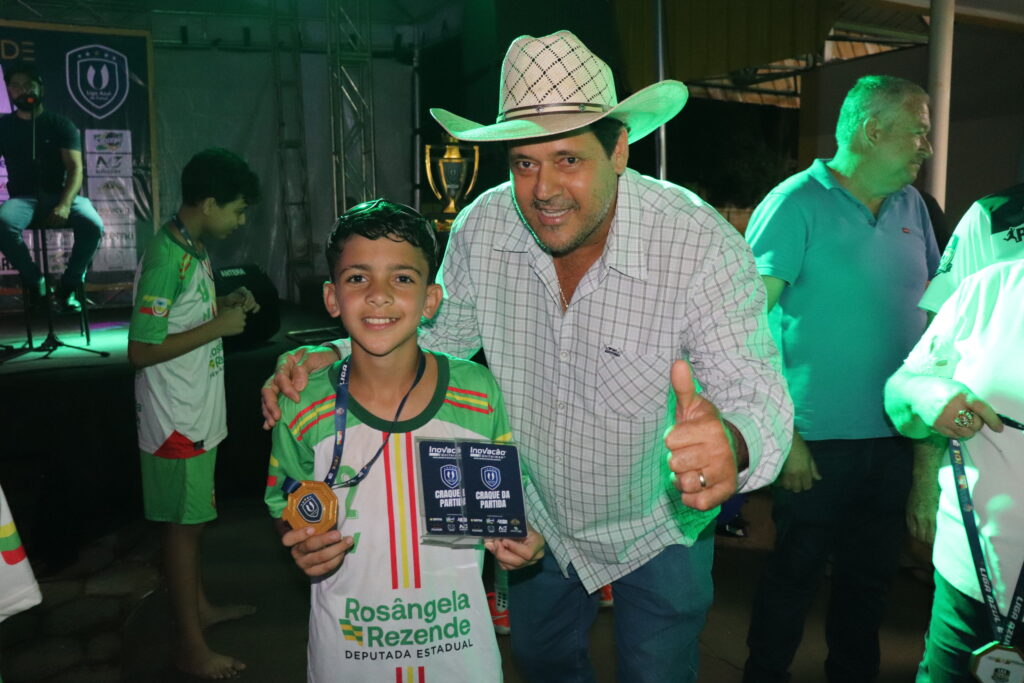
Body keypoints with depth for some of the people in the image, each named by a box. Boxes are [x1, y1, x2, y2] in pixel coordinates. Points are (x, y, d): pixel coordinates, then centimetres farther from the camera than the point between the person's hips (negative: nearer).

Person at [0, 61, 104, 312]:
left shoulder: (60, 124, 7)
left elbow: (75, 168, -4)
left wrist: (65, 204, -22)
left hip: (59, 195, 0)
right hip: (23, 198, 1)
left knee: (93, 225, -33)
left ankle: (68, 287, -13)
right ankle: (34, 280, -12)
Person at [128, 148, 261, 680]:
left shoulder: (195, 248, 6)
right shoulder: (165, 260, -24)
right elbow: (141, 351, -25)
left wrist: (226, 303, 3)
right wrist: (217, 327, -22)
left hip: (198, 412, 9)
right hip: (176, 418, -9)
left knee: (193, 515, 21)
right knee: (183, 524, 2)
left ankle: (198, 606, 39)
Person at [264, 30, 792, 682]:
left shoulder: (702, 244, -30)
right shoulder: (483, 228, -18)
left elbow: (755, 392, -32)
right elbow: (443, 334, -4)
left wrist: (731, 444, -57)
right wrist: (338, 360, -20)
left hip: (661, 528, -3)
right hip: (538, 519, 4)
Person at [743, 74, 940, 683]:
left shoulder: (911, 207, 8)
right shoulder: (795, 204, -11)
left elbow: (930, 308, 16)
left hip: (895, 437, 6)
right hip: (818, 442, -6)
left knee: (872, 576, 19)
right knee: (795, 576, 9)